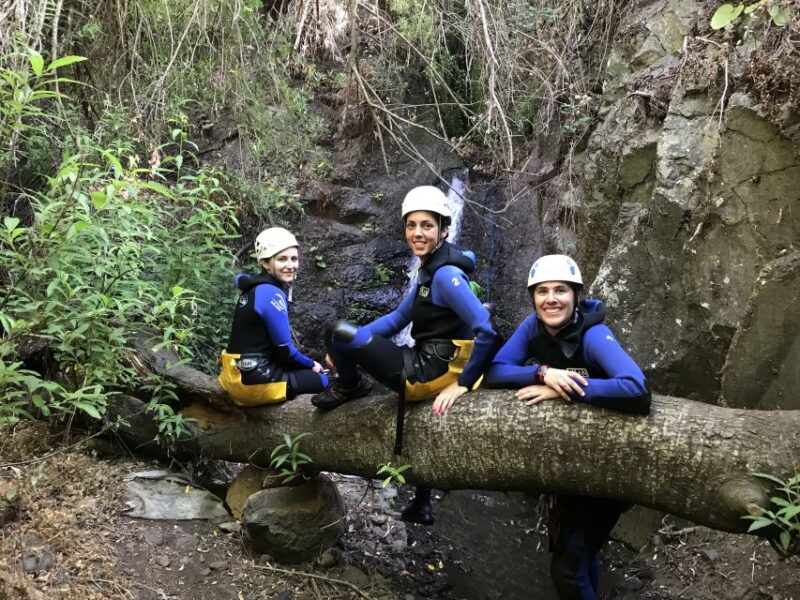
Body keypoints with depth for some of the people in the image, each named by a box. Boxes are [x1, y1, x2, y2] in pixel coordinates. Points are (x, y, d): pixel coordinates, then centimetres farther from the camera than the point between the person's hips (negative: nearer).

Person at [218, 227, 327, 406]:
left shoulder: (254, 287, 8)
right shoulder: (272, 295, -17)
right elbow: (284, 350, -13)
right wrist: (311, 365, 2)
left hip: (239, 374, 9)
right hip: (255, 380, -9)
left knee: (304, 368, 27)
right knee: (324, 380, 4)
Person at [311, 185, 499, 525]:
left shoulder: (446, 274, -19)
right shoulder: (431, 269, 9)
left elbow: (487, 332, -27)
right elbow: (398, 318, 15)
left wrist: (464, 384, -20)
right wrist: (347, 348, 7)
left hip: (429, 372, -10)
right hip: (425, 368, 10)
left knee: (340, 332, -14)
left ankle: (349, 388, 19)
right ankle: (421, 505, 42)